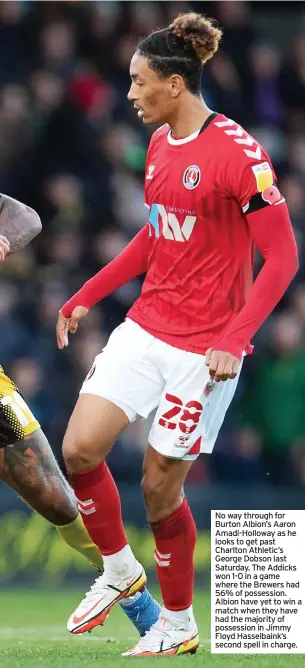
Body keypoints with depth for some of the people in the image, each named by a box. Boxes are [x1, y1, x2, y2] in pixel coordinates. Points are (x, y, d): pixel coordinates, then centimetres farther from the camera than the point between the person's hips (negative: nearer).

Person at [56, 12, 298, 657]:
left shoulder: (239, 154, -17)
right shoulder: (160, 144, 7)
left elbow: (282, 257, -16)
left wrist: (233, 340, -24)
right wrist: (85, 297, 19)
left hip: (205, 347, -7)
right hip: (147, 325, 7)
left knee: (160, 484, -1)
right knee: (80, 447, -7)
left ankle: (178, 624, 19)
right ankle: (118, 568, 18)